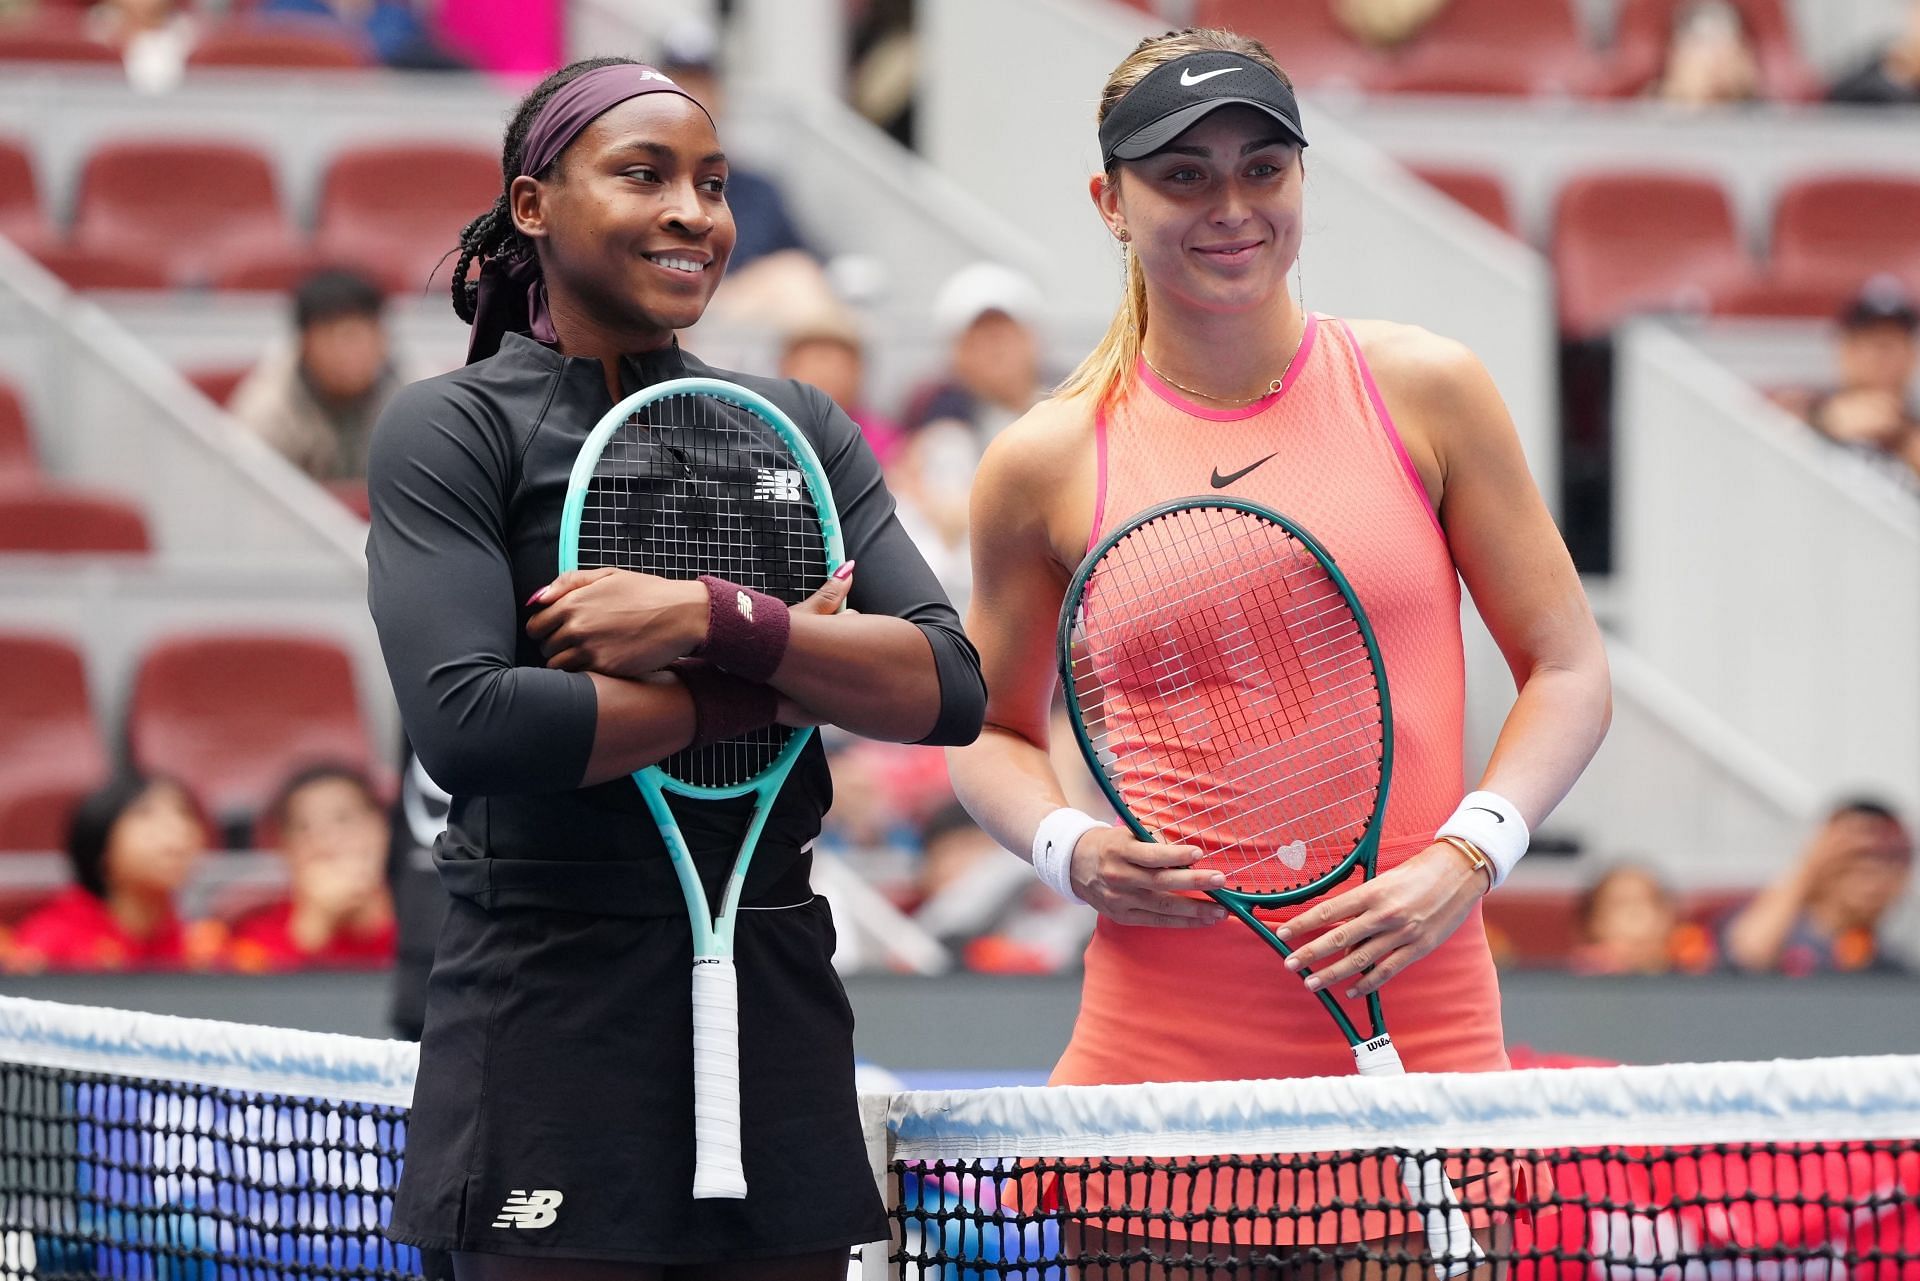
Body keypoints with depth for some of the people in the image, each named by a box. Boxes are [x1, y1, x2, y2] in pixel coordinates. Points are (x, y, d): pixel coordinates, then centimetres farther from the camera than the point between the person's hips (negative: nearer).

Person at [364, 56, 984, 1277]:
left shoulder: (803, 430, 12)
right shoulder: (454, 430, -1)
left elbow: (948, 689, -1)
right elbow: (466, 722, -17)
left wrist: (713, 618, -15)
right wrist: (757, 692, -9)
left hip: (781, 1023, 4)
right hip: (553, 1026, -4)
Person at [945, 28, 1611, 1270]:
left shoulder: (1422, 390, 3)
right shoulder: (1050, 462, 3)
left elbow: (1568, 670, 6)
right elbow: (990, 734, 16)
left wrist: (1463, 859, -9)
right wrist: (1073, 850, -4)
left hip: (1414, 1026, 0)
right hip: (1158, 1051, 0)